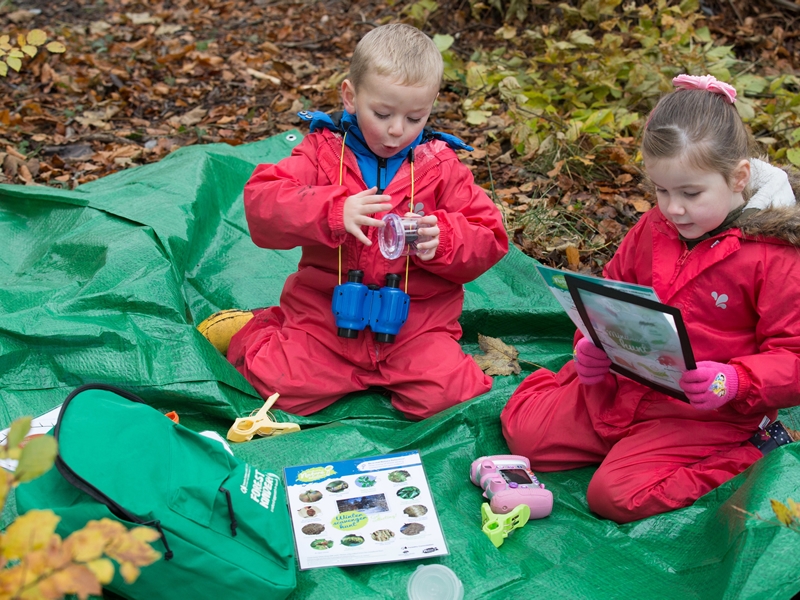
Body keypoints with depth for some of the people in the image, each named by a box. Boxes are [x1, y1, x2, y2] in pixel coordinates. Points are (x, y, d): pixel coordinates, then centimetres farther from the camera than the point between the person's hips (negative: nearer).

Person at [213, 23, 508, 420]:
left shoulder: (440, 165, 2)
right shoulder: (323, 151, -1)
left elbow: (489, 240, 3)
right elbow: (260, 203, -16)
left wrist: (441, 240, -19)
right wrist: (334, 212, -31)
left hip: (415, 322, 0)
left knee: (442, 395, -20)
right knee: (282, 387, -11)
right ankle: (262, 331, 20)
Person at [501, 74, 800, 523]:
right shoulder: (653, 228, 1)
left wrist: (734, 382, -32)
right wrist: (593, 343, -4)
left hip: (702, 413, -6)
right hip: (618, 387, 6)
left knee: (616, 495, -18)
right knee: (522, 428, 0)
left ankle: (745, 454, 2)